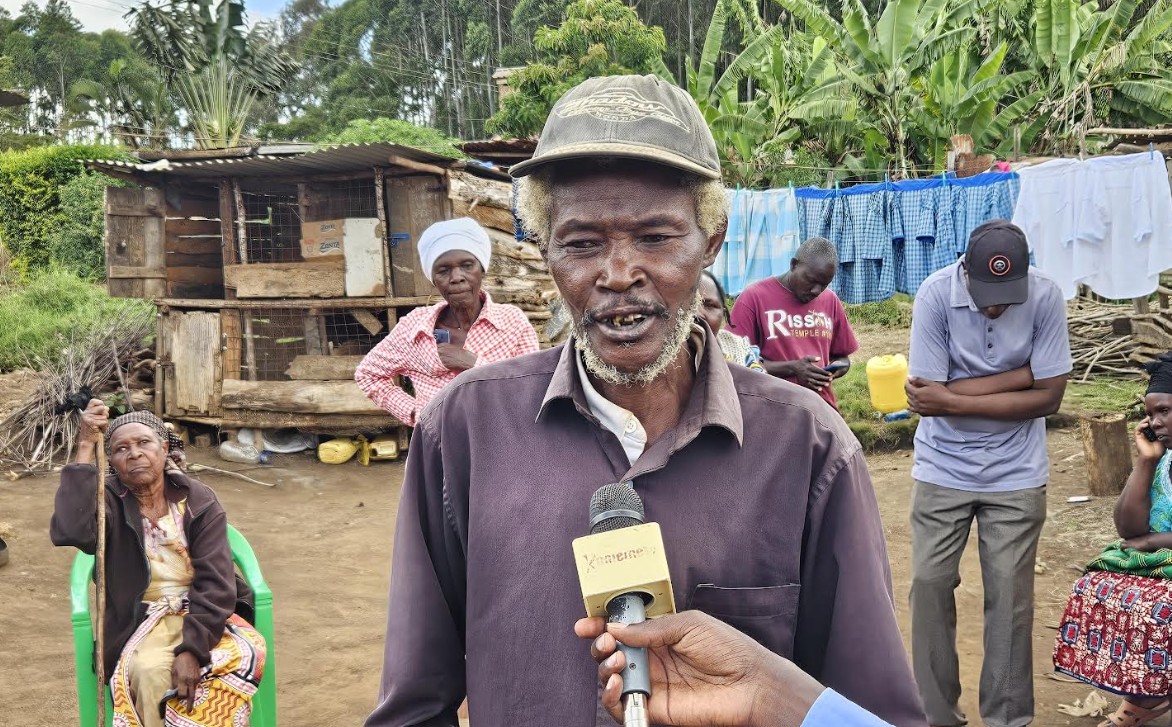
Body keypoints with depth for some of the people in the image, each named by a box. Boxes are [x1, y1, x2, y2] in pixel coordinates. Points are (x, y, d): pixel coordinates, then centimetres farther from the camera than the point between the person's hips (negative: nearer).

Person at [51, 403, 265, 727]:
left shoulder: (199, 500, -3)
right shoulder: (108, 501, -3)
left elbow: (215, 581, -11)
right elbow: (70, 532, -28)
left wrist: (192, 649, -25)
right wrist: (85, 448, -26)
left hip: (202, 615, 1)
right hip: (140, 621, -1)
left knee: (244, 656, -29)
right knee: (149, 671, -33)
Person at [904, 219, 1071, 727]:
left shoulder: (1045, 297, -13)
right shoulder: (935, 294, -16)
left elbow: (1048, 396, -13)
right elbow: (932, 394, -18)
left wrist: (953, 400, -18)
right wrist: (1020, 374, -17)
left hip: (1015, 473, 0)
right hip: (943, 470, 0)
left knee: (1010, 593, 4)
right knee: (929, 584, 2)